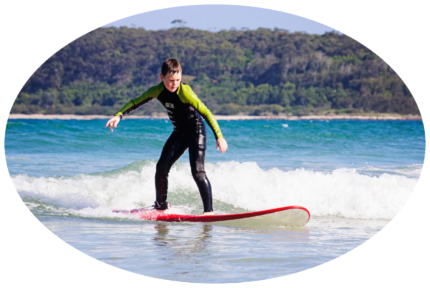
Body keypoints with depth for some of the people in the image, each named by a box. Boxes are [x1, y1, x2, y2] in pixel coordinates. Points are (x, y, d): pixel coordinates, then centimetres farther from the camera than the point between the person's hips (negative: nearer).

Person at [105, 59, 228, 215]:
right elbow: (136, 103, 5)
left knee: (197, 171, -18)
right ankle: (161, 206, 18)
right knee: (162, 167, 0)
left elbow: (206, 113, -30)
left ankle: (208, 210, -16)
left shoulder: (185, 92, -27)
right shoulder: (158, 91, -9)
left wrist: (219, 137, -37)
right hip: (179, 133, 6)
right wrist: (118, 116, -6)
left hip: (196, 132, -6)